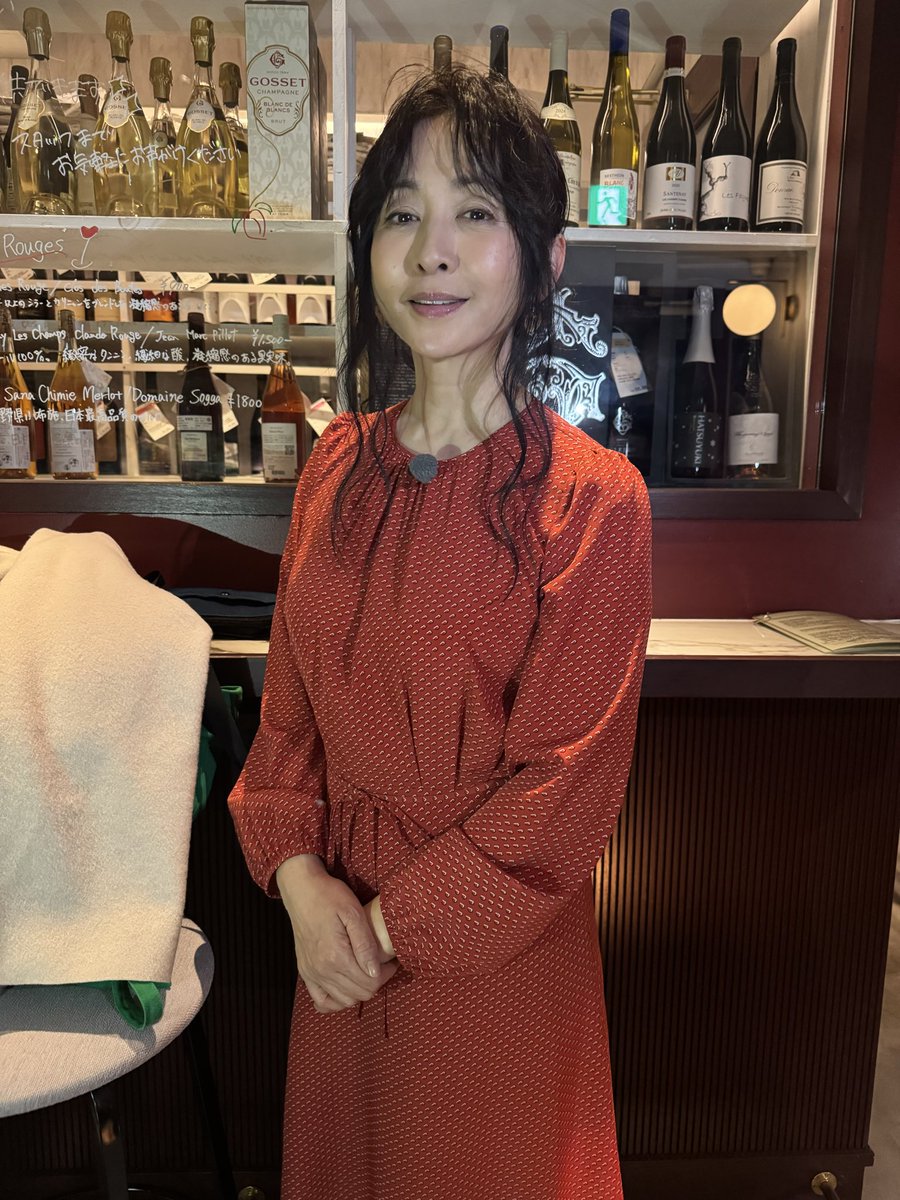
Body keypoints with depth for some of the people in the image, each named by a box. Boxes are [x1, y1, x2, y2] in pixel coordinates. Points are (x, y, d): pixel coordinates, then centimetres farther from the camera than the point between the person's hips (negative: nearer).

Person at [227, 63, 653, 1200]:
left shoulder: (591, 499, -19)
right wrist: (300, 875, -10)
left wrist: (396, 924, -13)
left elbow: (564, 788, -18)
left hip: (499, 951, -4)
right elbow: (291, 697, 2)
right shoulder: (338, 466, -3)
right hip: (340, 933, 5)